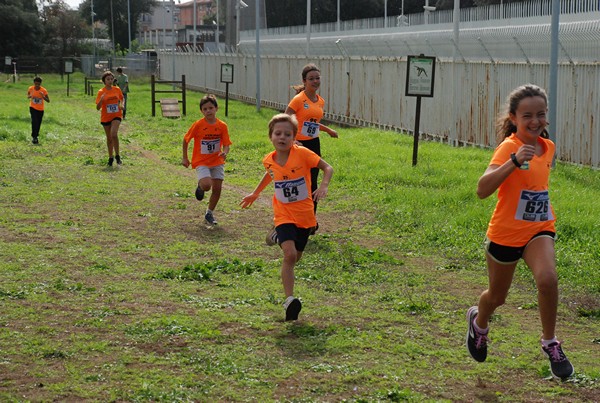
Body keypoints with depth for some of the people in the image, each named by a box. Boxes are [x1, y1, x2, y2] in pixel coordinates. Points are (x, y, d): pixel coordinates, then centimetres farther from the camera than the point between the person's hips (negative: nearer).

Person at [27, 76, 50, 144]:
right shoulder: (30, 89, -9)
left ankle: (36, 136, 27)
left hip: (40, 109, 1)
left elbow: (48, 100, -15)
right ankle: (34, 137, -19)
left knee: (38, 123, 8)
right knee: (34, 121, -20)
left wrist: (43, 96, -34)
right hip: (33, 108, -1)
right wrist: (29, 96, -14)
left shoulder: (44, 90, -14)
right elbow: (28, 96, 11)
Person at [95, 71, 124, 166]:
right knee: (109, 138, 11)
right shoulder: (101, 92, -5)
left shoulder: (117, 89, 1)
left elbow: (121, 99, 19)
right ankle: (111, 157, 26)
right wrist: (101, 99, -27)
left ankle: (117, 155, -8)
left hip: (116, 116, -1)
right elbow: (98, 108, -8)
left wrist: (121, 105, -3)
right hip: (105, 117, 1)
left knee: (114, 134, -22)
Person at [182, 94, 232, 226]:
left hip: (217, 162, 3)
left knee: (217, 188, 2)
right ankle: (200, 186, 14)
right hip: (201, 162, -3)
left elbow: (226, 144, -1)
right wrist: (185, 158, 4)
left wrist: (224, 153, -24)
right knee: (206, 185, -25)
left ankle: (209, 214, 22)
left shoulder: (222, 126, -4)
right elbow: (186, 140, 2)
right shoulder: (198, 125, -10)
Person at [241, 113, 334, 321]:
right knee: (290, 254, -21)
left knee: (295, 257, 14)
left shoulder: (302, 153, -14)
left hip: (305, 215, 0)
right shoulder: (269, 160, -3)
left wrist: (323, 186, -25)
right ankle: (289, 300, -21)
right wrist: (255, 193, 28)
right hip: (284, 216, 0)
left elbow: (327, 168, -8)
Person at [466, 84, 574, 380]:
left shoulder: (547, 147, 0)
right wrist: (515, 160, -44)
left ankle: (550, 344, -8)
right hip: (505, 232, -3)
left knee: (548, 278, -26)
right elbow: (482, 190, -35)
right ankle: (479, 322, 51)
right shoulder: (509, 148, -19)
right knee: (497, 296, 15)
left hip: (539, 229, 3)